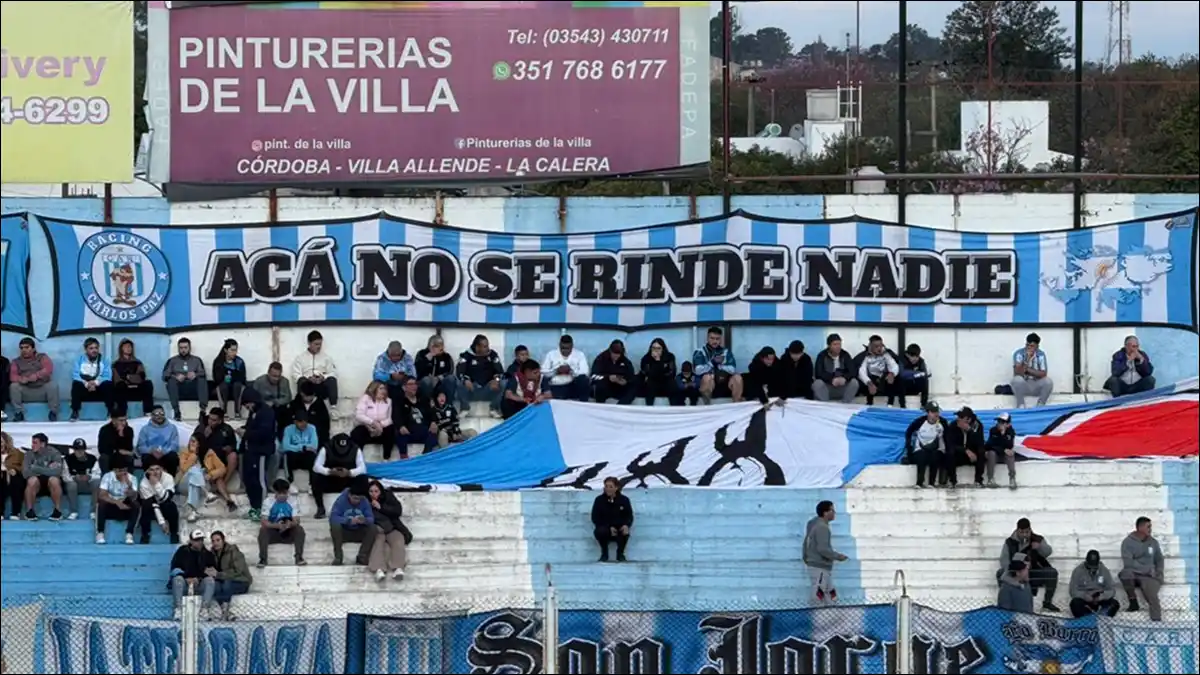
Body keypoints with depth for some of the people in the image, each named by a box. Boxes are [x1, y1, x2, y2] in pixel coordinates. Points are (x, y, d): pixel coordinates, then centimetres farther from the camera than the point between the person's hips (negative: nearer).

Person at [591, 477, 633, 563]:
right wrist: (609, 527, -20)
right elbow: (595, 518, -6)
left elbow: (629, 516, -2)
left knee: (625, 532, -35)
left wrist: (626, 525, -27)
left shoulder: (624, 500, -2)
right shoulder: (599, 500, -5)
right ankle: (604, 554, -7)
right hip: (605, 528, 0)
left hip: (619, 530, 0)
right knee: (599, 532, -35)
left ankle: (620, 554, -8)